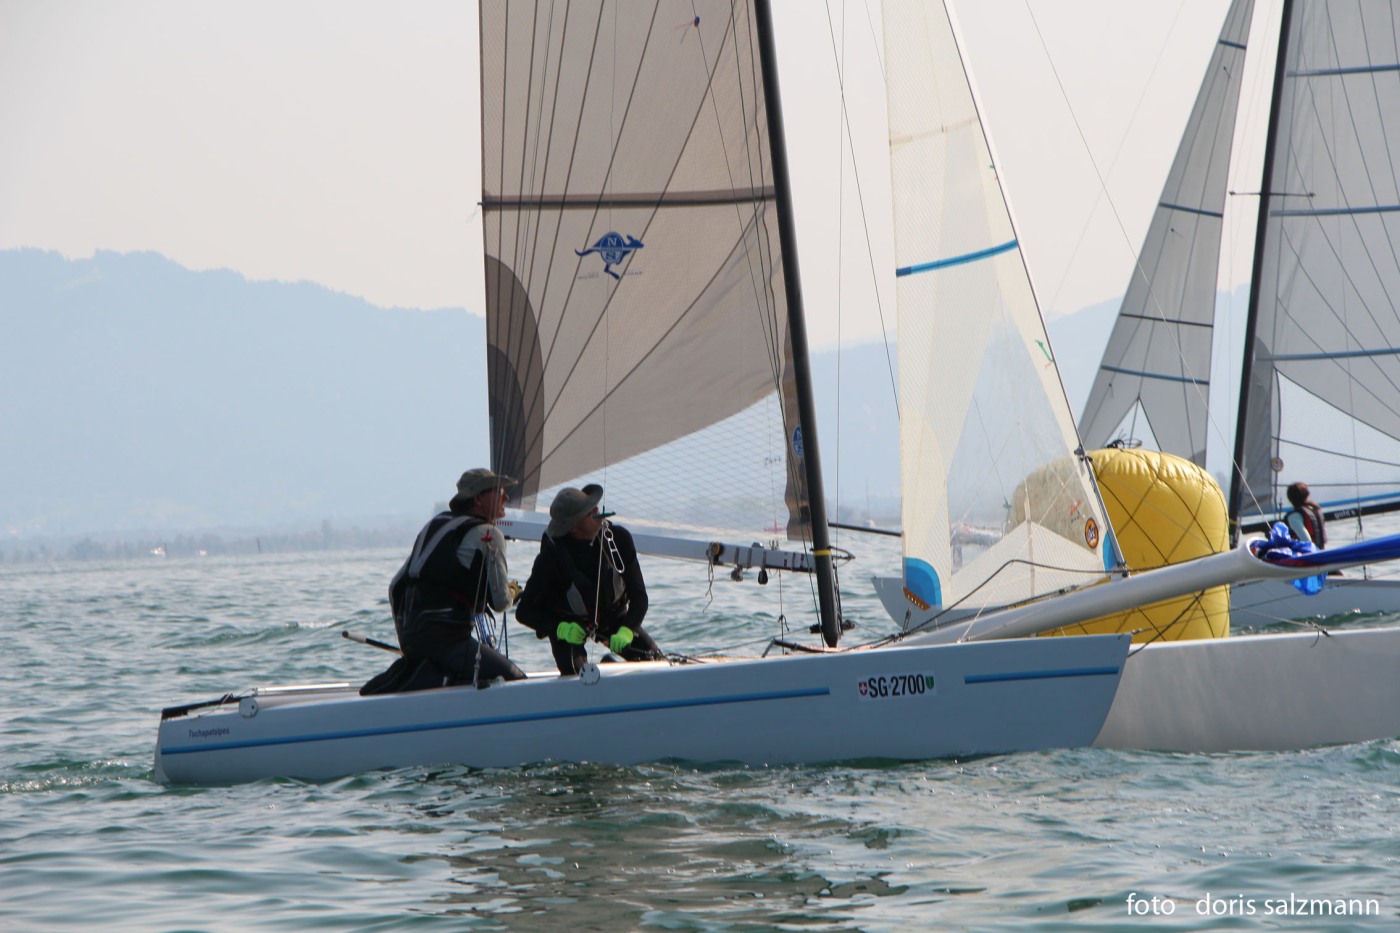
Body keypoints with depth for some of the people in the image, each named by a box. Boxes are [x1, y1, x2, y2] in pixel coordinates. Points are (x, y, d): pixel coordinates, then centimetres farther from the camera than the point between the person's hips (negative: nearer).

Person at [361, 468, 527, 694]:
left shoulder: (435, 523, 21)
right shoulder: (488, 535, -3)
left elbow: (396, 586, 22)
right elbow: (500, 601, -4)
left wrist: (406, 637, 30)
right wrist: (512, 591, 21)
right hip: (445, 638, -8)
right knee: (516, 682, -8)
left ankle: (408, 673, 2)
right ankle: (432, 678, -20)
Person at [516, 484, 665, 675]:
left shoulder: (618, 538, -22)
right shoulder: (551, 556, -29)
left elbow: (639, 596, -21)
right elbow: (524, 611, -21)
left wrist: (625, 631, -40)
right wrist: (560, 628, -39)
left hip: (612, 617, 4)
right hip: (568, 624, -4)